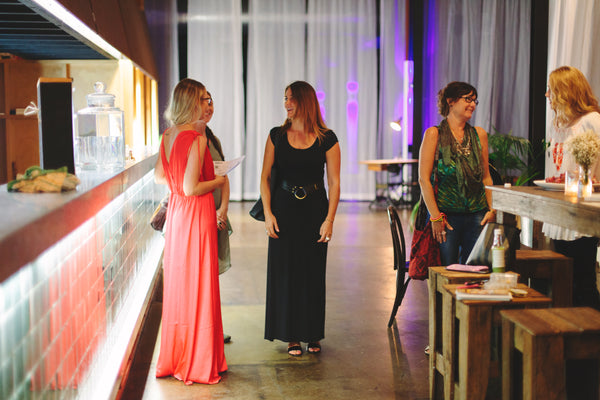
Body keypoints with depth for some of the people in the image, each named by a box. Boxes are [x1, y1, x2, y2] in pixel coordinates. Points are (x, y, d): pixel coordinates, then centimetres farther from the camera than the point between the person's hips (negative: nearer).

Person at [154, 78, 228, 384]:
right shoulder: (197, 138, -19)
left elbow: (160, 177, 17)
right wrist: (219, 181, -6)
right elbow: (192, 188, -21)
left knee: (178, 283, 15)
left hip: (176, 211, 8)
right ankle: (198, 363, 11)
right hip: (197, 214, -8)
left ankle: (175, 358, 27)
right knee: (199, 286, 1)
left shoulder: (168, 137, 6)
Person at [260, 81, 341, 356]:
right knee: (285, 272, 3)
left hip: (315, 210, -1)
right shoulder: (277, 136, 3)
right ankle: (292, 336, 15)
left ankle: (313, 335, 21)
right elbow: (265, 177, 3)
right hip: (284, 209, 1)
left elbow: (334, 183, -2)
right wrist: (268, 213, -7)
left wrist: (329, 219, -9)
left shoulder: (326, 139, -2)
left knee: (313, 273, 6)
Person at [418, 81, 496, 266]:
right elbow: (424, 179, -6)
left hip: (477, 215, 4)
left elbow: (486, 177, 16)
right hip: (447, 214, -4)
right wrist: (435, 217, -11)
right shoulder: (434, 134, -2)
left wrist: (492, 209, 4)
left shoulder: (479, 134, 12)